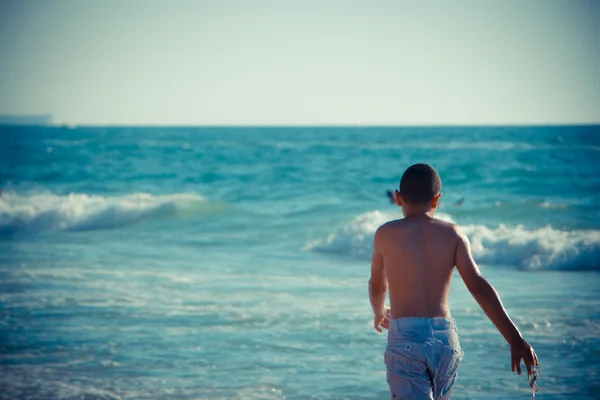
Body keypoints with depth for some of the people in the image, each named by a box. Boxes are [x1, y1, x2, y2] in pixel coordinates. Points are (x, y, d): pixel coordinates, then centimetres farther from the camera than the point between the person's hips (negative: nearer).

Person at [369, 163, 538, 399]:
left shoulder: (385, 234, 6)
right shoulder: (453, 234, 6)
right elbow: (478, 286, -5)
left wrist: (379, 312, 45)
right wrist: (515, 340, -8)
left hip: (404, 339, -3)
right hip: (445, 339, 3)